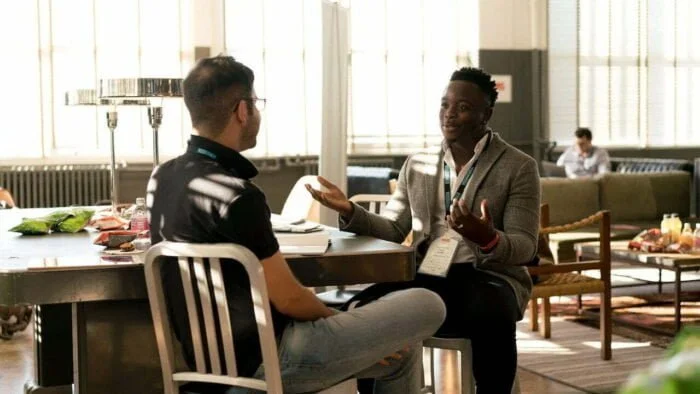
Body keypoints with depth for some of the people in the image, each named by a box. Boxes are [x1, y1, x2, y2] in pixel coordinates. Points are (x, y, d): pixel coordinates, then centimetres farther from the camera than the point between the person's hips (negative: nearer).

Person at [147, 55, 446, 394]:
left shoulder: (162, 177, 5)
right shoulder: (235, 194, -23)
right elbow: (288, 299, -16)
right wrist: (339, 322, 1)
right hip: (263, 359, -10)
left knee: (398, 353, 24)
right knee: (426, 307, -3)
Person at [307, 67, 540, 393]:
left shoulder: (519, 168, 2)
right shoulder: (417, 165, 15)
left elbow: (525, 246, -5)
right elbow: (392, 230, 13)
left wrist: (488, 239, -28)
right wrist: (350, 212, -6)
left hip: (488, 276, -3)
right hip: (429, 275, 3)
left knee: (491, 317, -38)